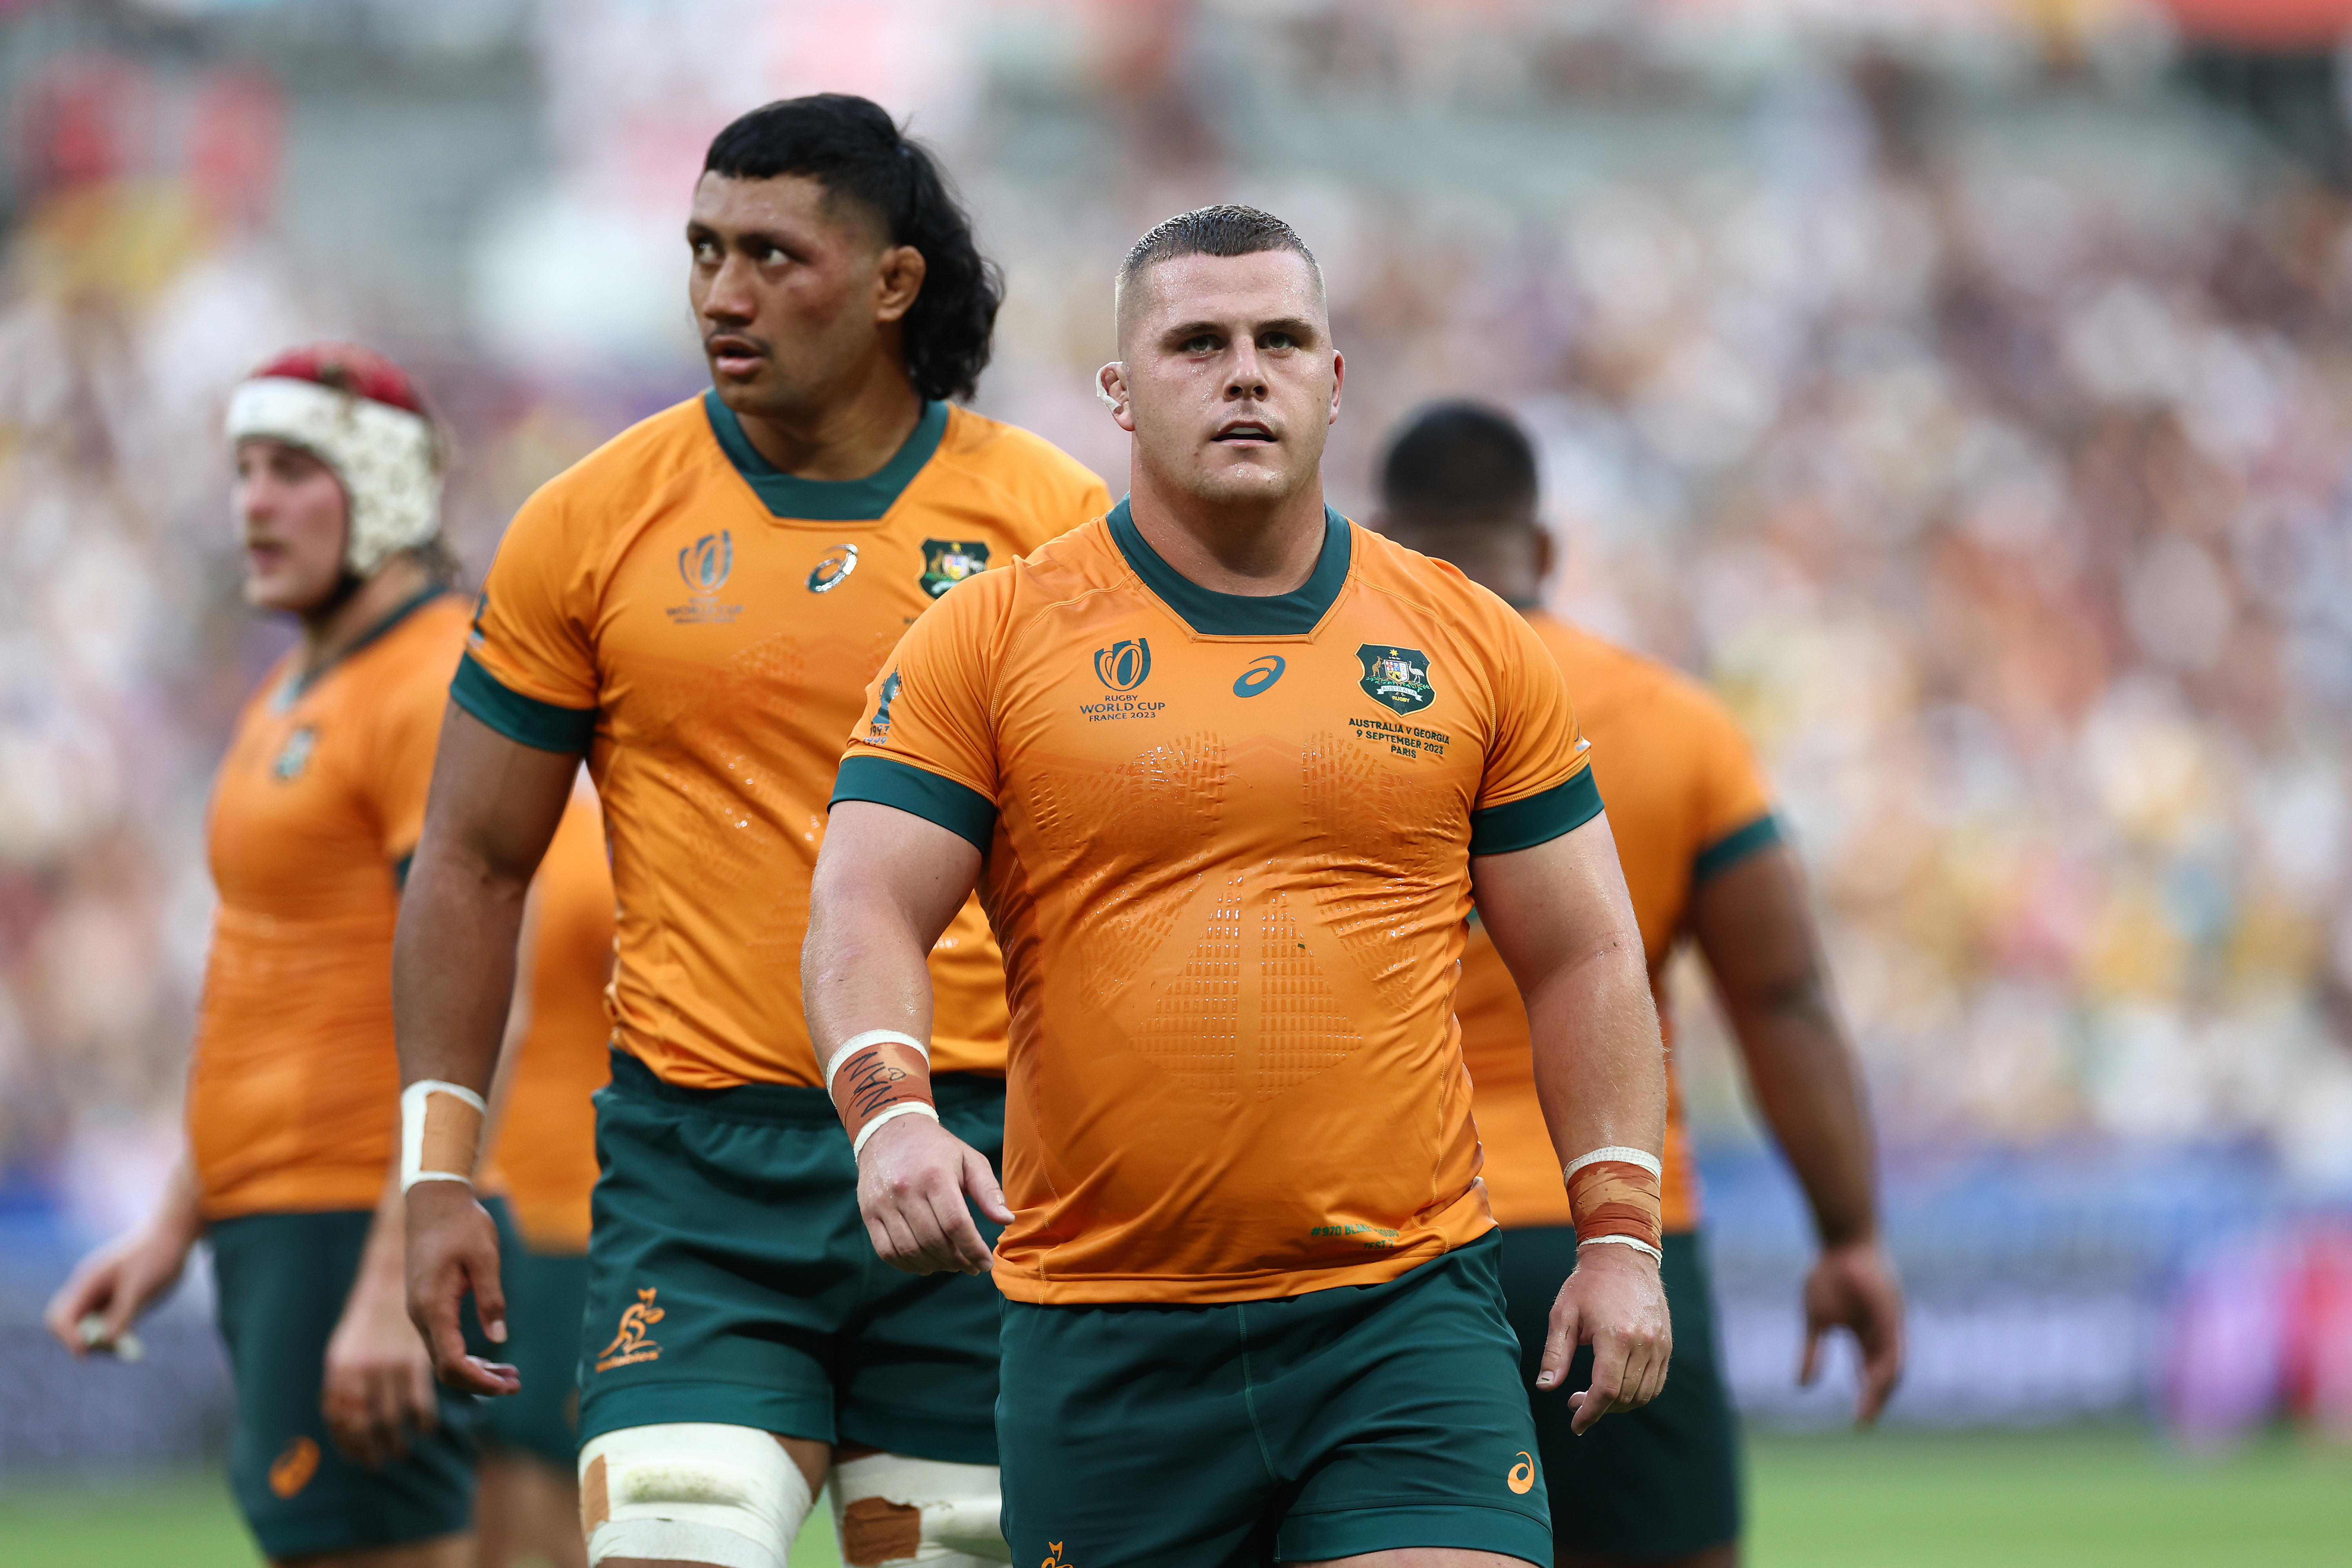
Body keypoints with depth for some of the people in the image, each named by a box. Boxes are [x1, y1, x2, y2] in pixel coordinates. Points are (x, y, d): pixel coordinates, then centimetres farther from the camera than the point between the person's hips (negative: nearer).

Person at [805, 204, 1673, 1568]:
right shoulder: (991, 640, 3)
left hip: (1407, 1315, 1)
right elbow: (865, 915, -2)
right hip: (1102, 1337, 0)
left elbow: (1585, 958, 13)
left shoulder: (1474, 646, 9)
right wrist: (892, 1110, -22)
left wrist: (1621, 1234, 4)